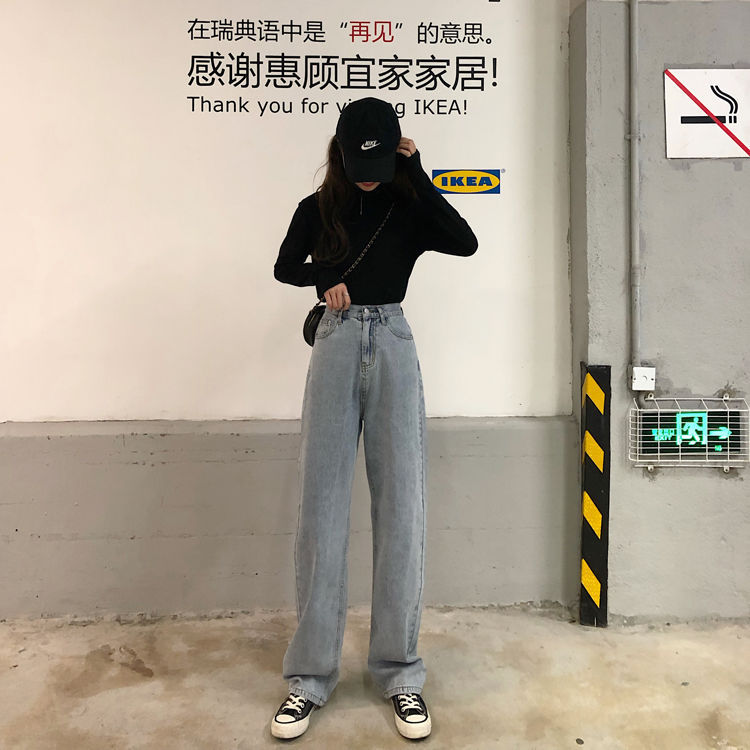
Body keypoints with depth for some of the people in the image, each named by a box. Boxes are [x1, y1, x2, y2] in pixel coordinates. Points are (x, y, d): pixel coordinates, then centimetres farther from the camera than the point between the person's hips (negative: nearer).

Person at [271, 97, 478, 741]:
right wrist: (326, 278, 1)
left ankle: (400, 674, 11)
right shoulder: (318, 208, 10)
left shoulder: (409, 208, 7)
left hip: (393, 347, 0)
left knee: (400, 506, -2)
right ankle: (311, 676, 9)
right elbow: (285, 267, 21)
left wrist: (417, 176, -6)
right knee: (322, 506, -2)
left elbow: (466, 242, -9)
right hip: (336, 345, 1)